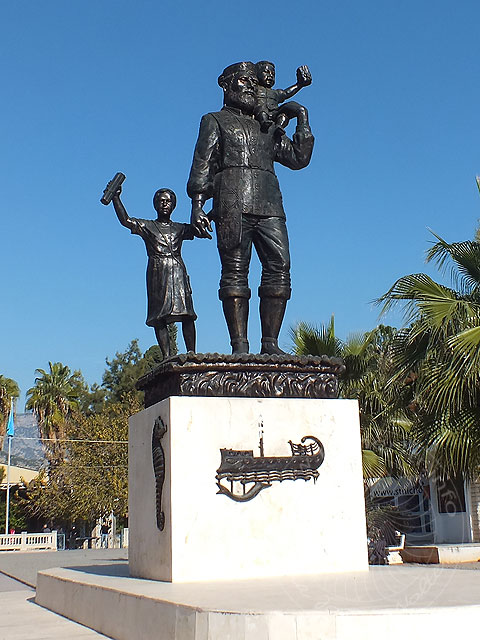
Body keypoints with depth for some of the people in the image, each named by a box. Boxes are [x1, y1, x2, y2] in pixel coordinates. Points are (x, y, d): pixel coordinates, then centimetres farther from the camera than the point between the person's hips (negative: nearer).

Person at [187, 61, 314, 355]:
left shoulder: (267, 129, 31)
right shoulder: (215, 121, 19)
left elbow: (299, 158, 22)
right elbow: (202, 165, 8)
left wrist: (302, 118, 19)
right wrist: (198, 202, -6)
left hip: (269, 206, 4)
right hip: (233, 204, -4)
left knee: (279, 267, -10)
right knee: (235, 271, -11)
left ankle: (270, 344, -10)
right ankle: (240, 347, -14)